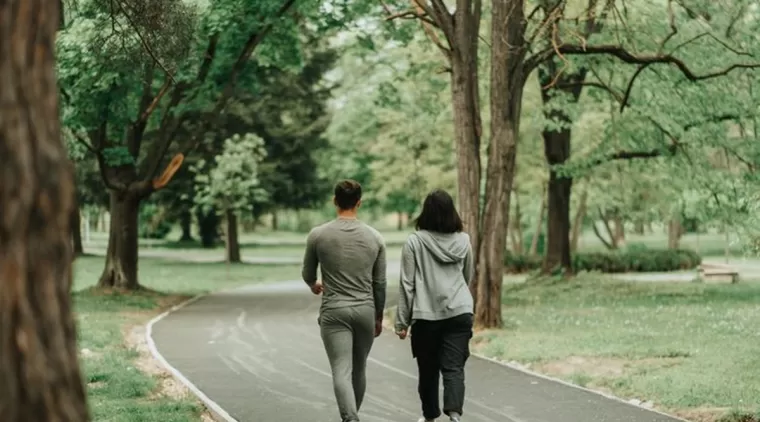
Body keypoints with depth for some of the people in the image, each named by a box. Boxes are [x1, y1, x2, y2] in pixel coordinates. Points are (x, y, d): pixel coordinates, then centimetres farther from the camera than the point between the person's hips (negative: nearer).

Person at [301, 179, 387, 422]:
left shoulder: (318, 235, -5)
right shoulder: (374, 237, 1)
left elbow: (307, 274, 9)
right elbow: (379, 283, 6)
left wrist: (314, 286, 34)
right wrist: (379, 317, 18)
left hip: (334, 312, -3)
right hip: (365, 311, 3)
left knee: (342, 371, -9)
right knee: (358, 370, 19)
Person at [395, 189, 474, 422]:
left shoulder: (415, 241, -5)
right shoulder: (463, 240, 5)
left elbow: (407, 284, -4)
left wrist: (402, 321, 2)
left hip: (425, 315, -2)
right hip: (460, 313, 2)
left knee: (428, 370, 14)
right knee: (454, 368, -2)